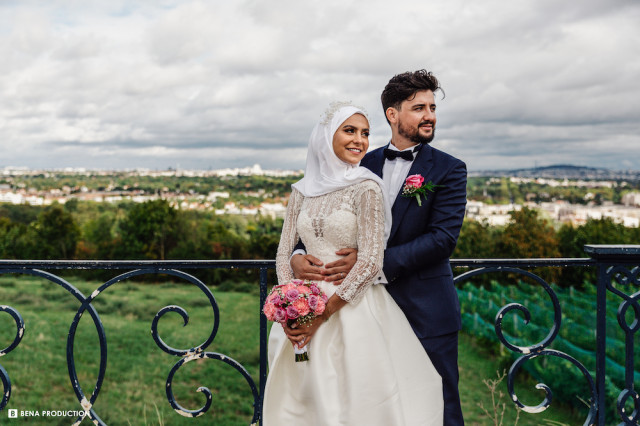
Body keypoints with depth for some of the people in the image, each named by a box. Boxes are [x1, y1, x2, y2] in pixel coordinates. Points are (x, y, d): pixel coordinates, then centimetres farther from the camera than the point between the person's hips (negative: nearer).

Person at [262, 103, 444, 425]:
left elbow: (370, 262, -14)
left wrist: (323, 314, -15)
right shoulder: (302, 191, 7)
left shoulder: (366, 188, -7)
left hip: (352, 309, -4)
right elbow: (283, 252, 7)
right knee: (299, 400, 13)